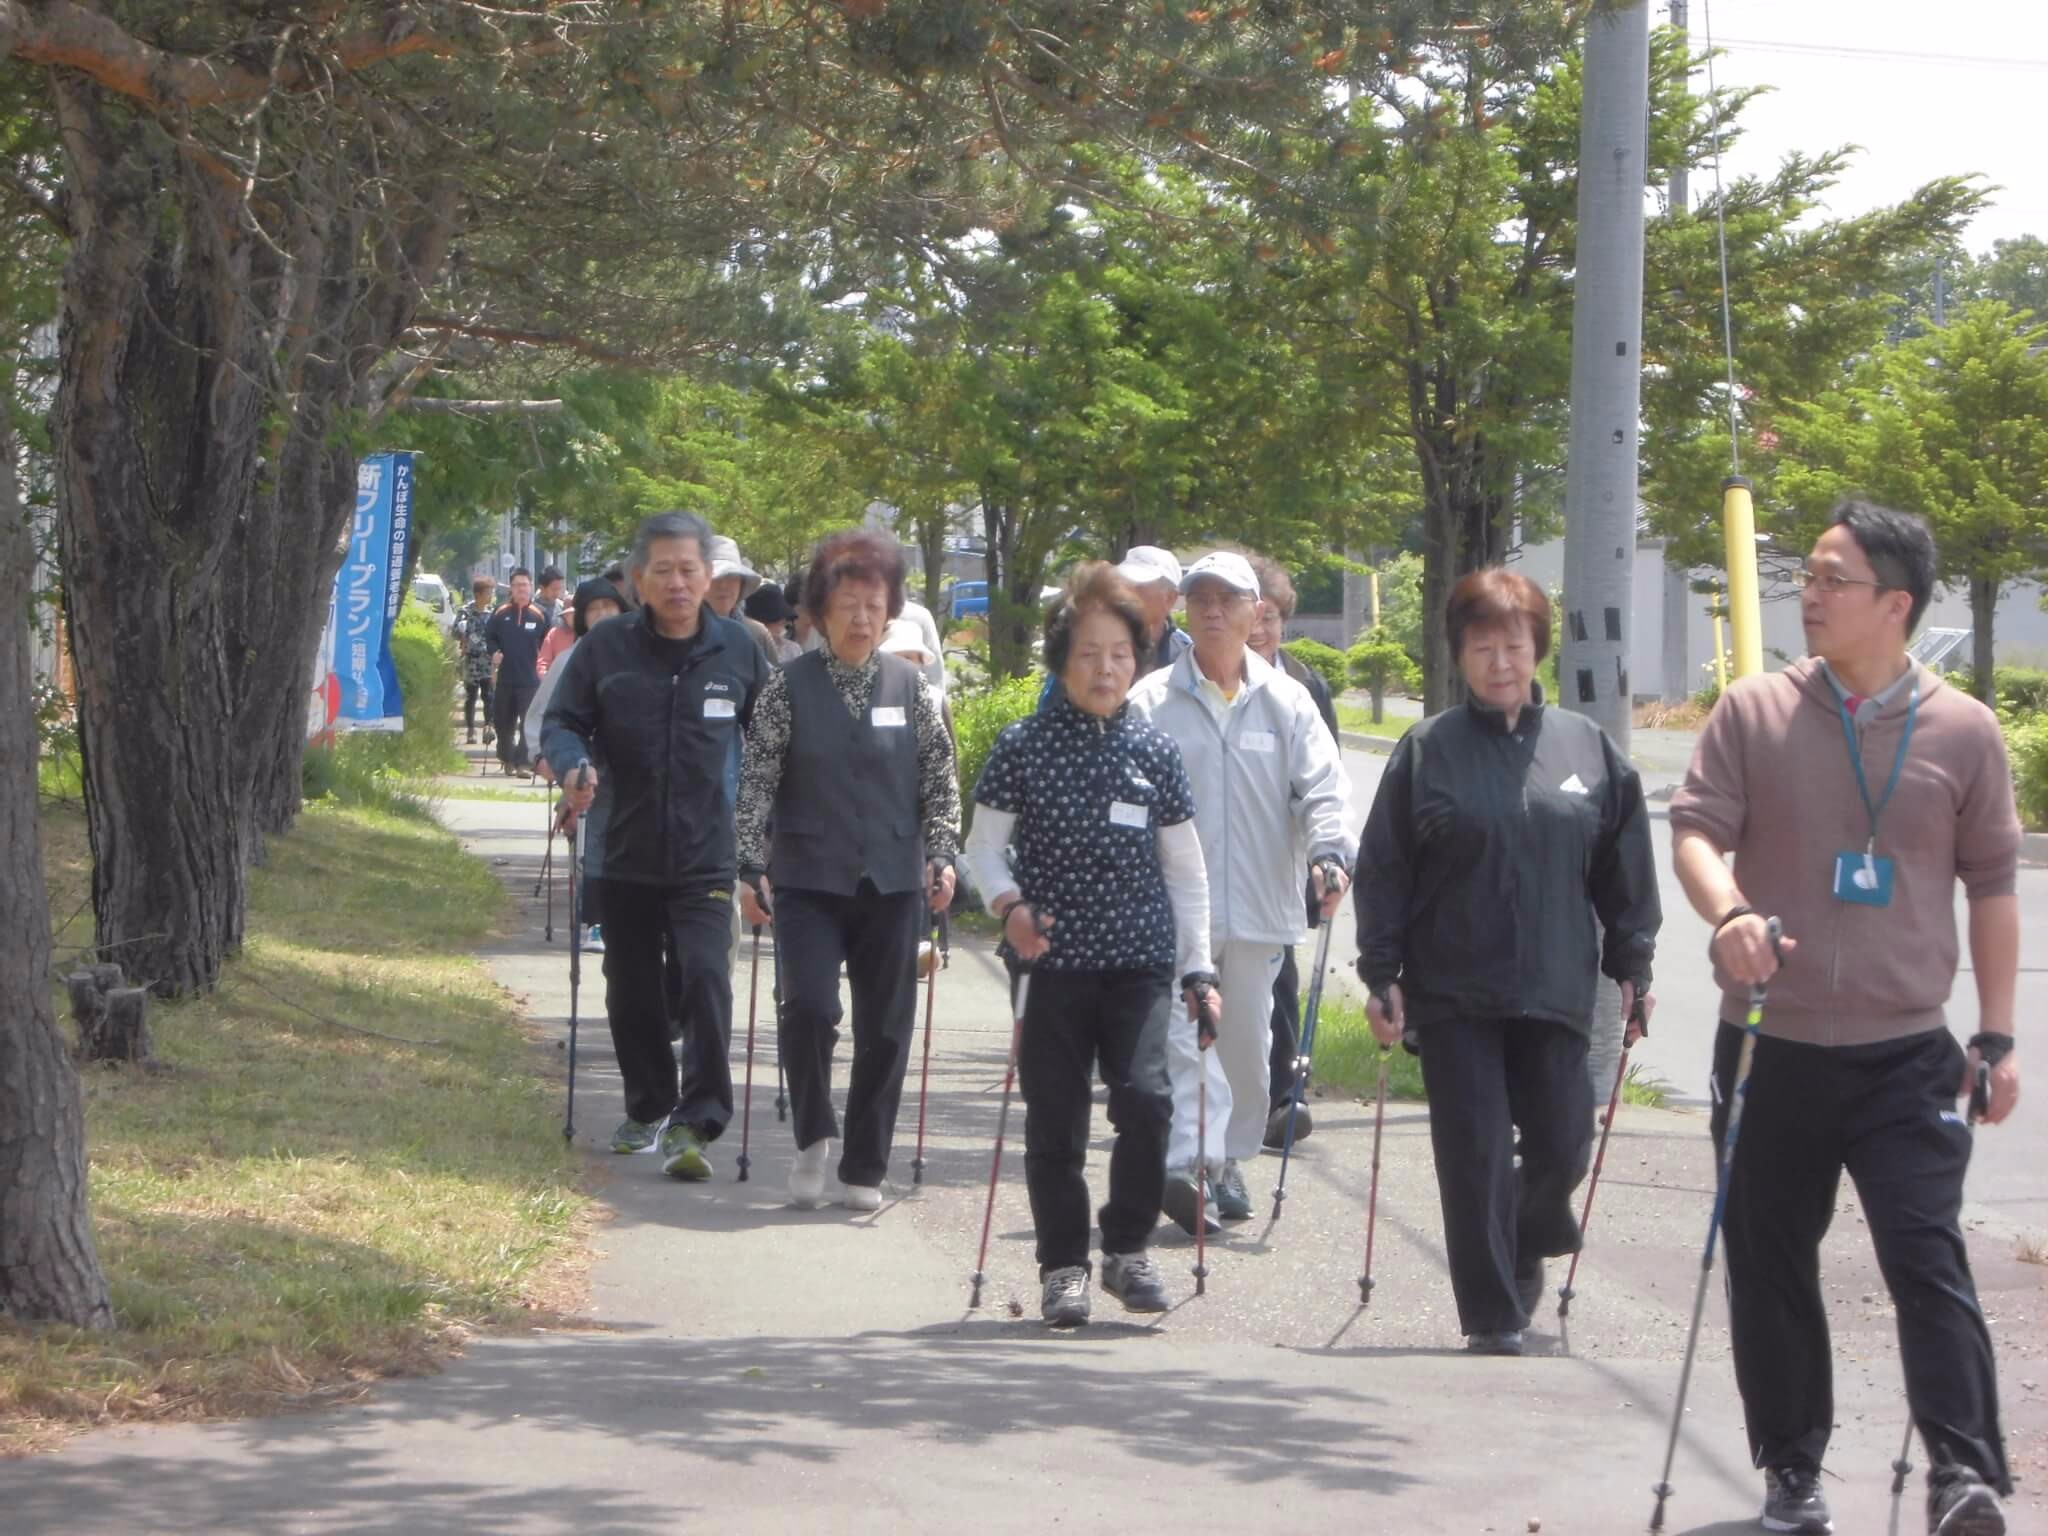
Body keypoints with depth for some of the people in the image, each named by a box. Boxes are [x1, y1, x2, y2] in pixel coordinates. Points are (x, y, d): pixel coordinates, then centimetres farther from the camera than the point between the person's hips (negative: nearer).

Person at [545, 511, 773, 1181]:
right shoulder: (605, 648, -2)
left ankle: (695, 1123, -15)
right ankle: (647, 1107, 33)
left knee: (706, 977, -17)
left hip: (706, 857, -2)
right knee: (632, 992, 13)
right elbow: (561, 722, 4)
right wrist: (573, 766, -17)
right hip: (626, 855, 2)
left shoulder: (737, 649, 2)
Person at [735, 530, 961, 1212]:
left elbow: (939, 779, 9)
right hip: (808, 880, -2)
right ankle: (813, 1136, 8)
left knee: (886, 1028, 3)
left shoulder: (910, 687, 5)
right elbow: (756, 782, 0)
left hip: (892, 882, 2)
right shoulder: (789, 686, 0)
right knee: (810, 1007, -17)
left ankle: (864, 1169, 15)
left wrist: (941, 857, -1)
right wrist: (752, 870, -6)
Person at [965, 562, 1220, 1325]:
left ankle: (1127, 1249, 4)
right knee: (1055, 1119, 2)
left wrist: (1199, 968, 8)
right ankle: (1062, 1267, 16)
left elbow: (1186, 872, 12)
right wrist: (1008, 903, -15)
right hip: (1054, 957, -1)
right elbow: (983, 847, 6)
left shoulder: (1154, 752, 6)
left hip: (1140, 957, 1)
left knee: (1145, 1096, -15)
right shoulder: (1023, 746, 1)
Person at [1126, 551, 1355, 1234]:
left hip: (1260, 906, 3)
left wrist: (1328, 851, -16)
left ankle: (1229, 1161, 25)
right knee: (1184, 1034, -14)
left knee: (1247, 1041, 12)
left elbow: (1322, 785, 3)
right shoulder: (1151, 702, 2)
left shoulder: (1287, 701, 8)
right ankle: (1189, 1161, -21)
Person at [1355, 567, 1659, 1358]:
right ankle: (1492, 1315, 8)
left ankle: (1528, 1247, 34)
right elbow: (1384, 869, 2)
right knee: (1475, 1155, -1)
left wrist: (1632, 964, 8)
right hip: (1452, 995, -2)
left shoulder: (1587, 747, 6)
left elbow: (1624, 867, 12)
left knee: (1563, 1146, 3)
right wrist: (1382, 974, -3)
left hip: (1556, 991, 2)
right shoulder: (1428, 750, 0)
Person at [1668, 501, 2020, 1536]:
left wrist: (1996, 1035, 5)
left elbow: (1991, 885, 7)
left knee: (1926, 1255, -13)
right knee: (1770, 1265, 9)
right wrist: (1728, 912, -26)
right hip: (1771, 1049, 2)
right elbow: (1694, 828, -4)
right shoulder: (1754, 713, 2)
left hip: (1905, 1053, -2)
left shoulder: (1961, 731, 1)